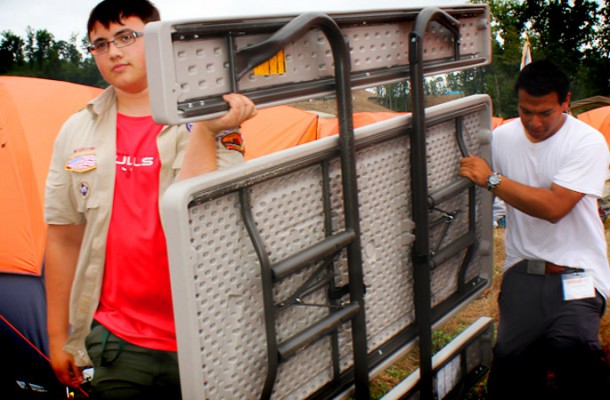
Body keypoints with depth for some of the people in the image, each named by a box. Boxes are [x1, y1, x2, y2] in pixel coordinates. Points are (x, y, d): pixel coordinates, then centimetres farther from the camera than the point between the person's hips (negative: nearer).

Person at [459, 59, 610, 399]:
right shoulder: (503, 137, 7)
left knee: (568, 347, -28)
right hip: (523, 270, 3)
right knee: (508, 359, -18)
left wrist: (492, 179, -14)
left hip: (577, 272, -3)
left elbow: (553, 206, -18)